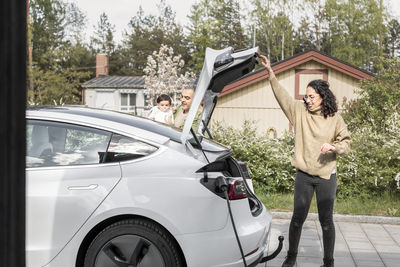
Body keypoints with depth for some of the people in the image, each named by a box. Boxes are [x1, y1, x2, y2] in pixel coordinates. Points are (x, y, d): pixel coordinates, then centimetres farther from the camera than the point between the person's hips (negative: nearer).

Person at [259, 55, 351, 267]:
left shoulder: (335, 119, -3)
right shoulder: (300, 112, 0)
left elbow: (346, 144, 3)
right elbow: (281, 95, -6)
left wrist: (333, 147, -19)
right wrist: (270, 73, -15)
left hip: (326, 176, -1)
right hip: (304, 175, 1)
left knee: (326, 220, 7)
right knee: (298, 218, 8)